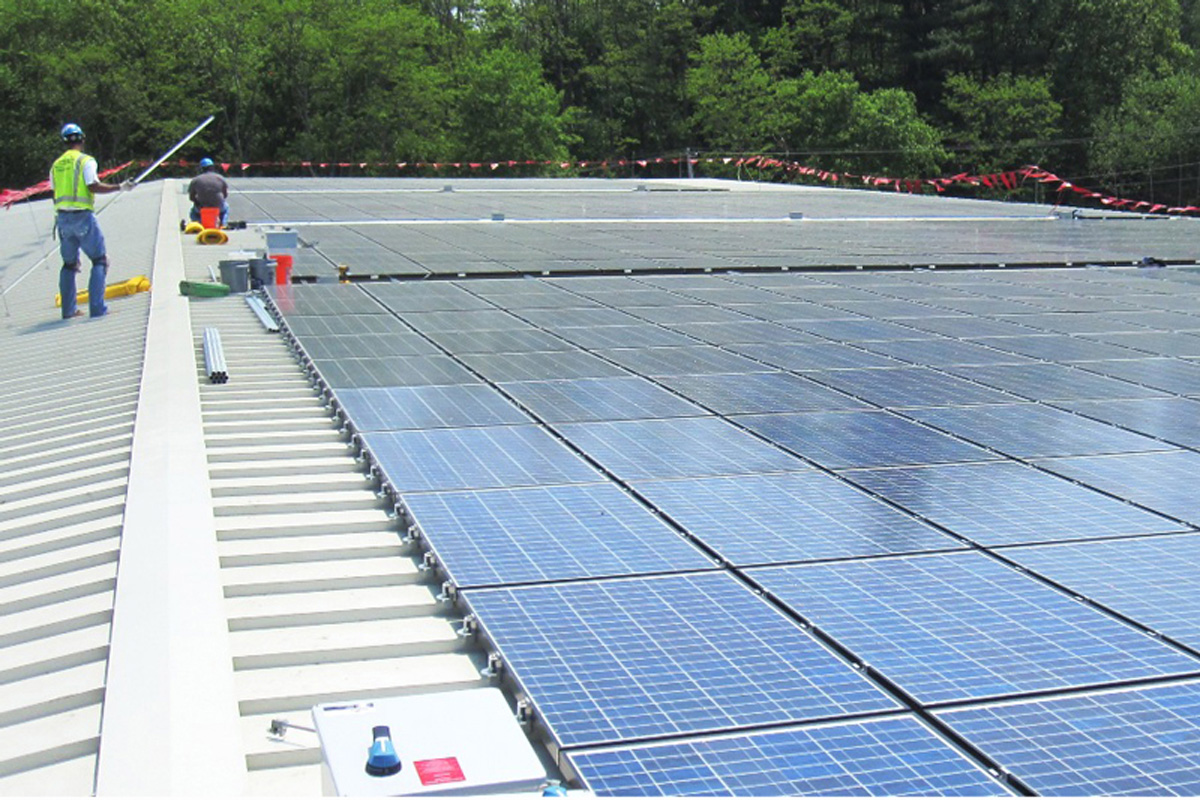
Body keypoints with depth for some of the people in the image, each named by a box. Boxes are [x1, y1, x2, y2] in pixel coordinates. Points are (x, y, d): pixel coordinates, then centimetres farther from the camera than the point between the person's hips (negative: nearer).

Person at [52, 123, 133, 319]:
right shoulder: (86, 161, -6)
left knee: (69, 263, 16)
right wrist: (120, 187, -11)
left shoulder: (56, 165, 11)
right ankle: (97, 307, -10)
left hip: (62, 217, 6)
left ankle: (69, 309, 17)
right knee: (99, 260, 0)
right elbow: (94, 186, -16)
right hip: (83, 216, -6)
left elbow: (55, 193, 13)